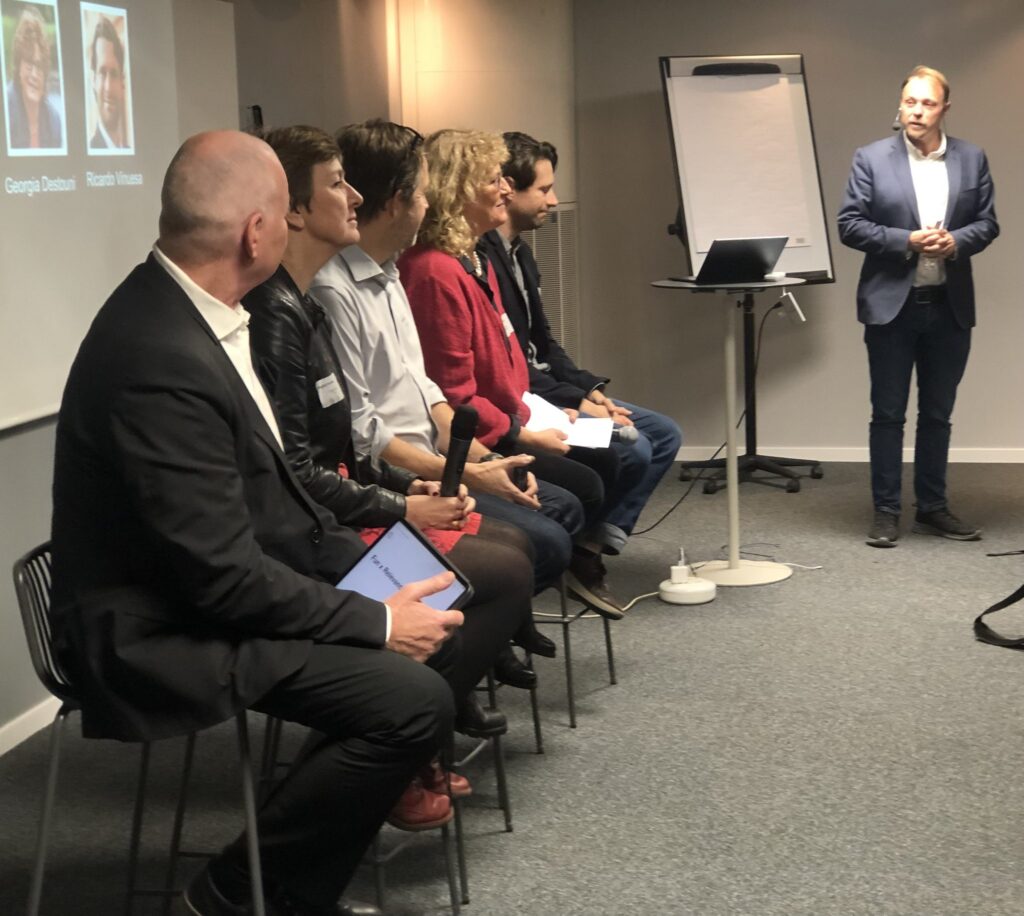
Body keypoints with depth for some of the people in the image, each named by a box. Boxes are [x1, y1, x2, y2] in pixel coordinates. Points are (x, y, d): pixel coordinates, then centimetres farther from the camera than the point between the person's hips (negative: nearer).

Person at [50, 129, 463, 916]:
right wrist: (377, 621, -16)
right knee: (415, 700, -18)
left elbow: (265, 485, 11)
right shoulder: (161, 359, -29)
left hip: (216, 579, 10)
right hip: (165, 629, -10)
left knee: (433, 630, 9)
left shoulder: (185, 308, 1)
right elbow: (223, 576, -26)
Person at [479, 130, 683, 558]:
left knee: (664, 433, 7)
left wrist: (590, 390, 3)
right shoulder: (478, 258, -19)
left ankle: (604, 532, 3)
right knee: (632, 450, -22)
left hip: (546, 387, 11)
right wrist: (575, 402, -19)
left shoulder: (519, 252, 15)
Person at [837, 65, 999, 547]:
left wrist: (956, 241, -14)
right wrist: (905, 241, -17)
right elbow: (849, 224, -6)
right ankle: (886, 511, 12)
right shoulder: (872, 158, -3)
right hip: (892, 304, -3)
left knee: (938, 414, 12)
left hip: (950, 307, 3)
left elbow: (987, 222, 6)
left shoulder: (971, 159, 5)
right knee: (888, 414, 4)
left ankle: (933, 507, 22)